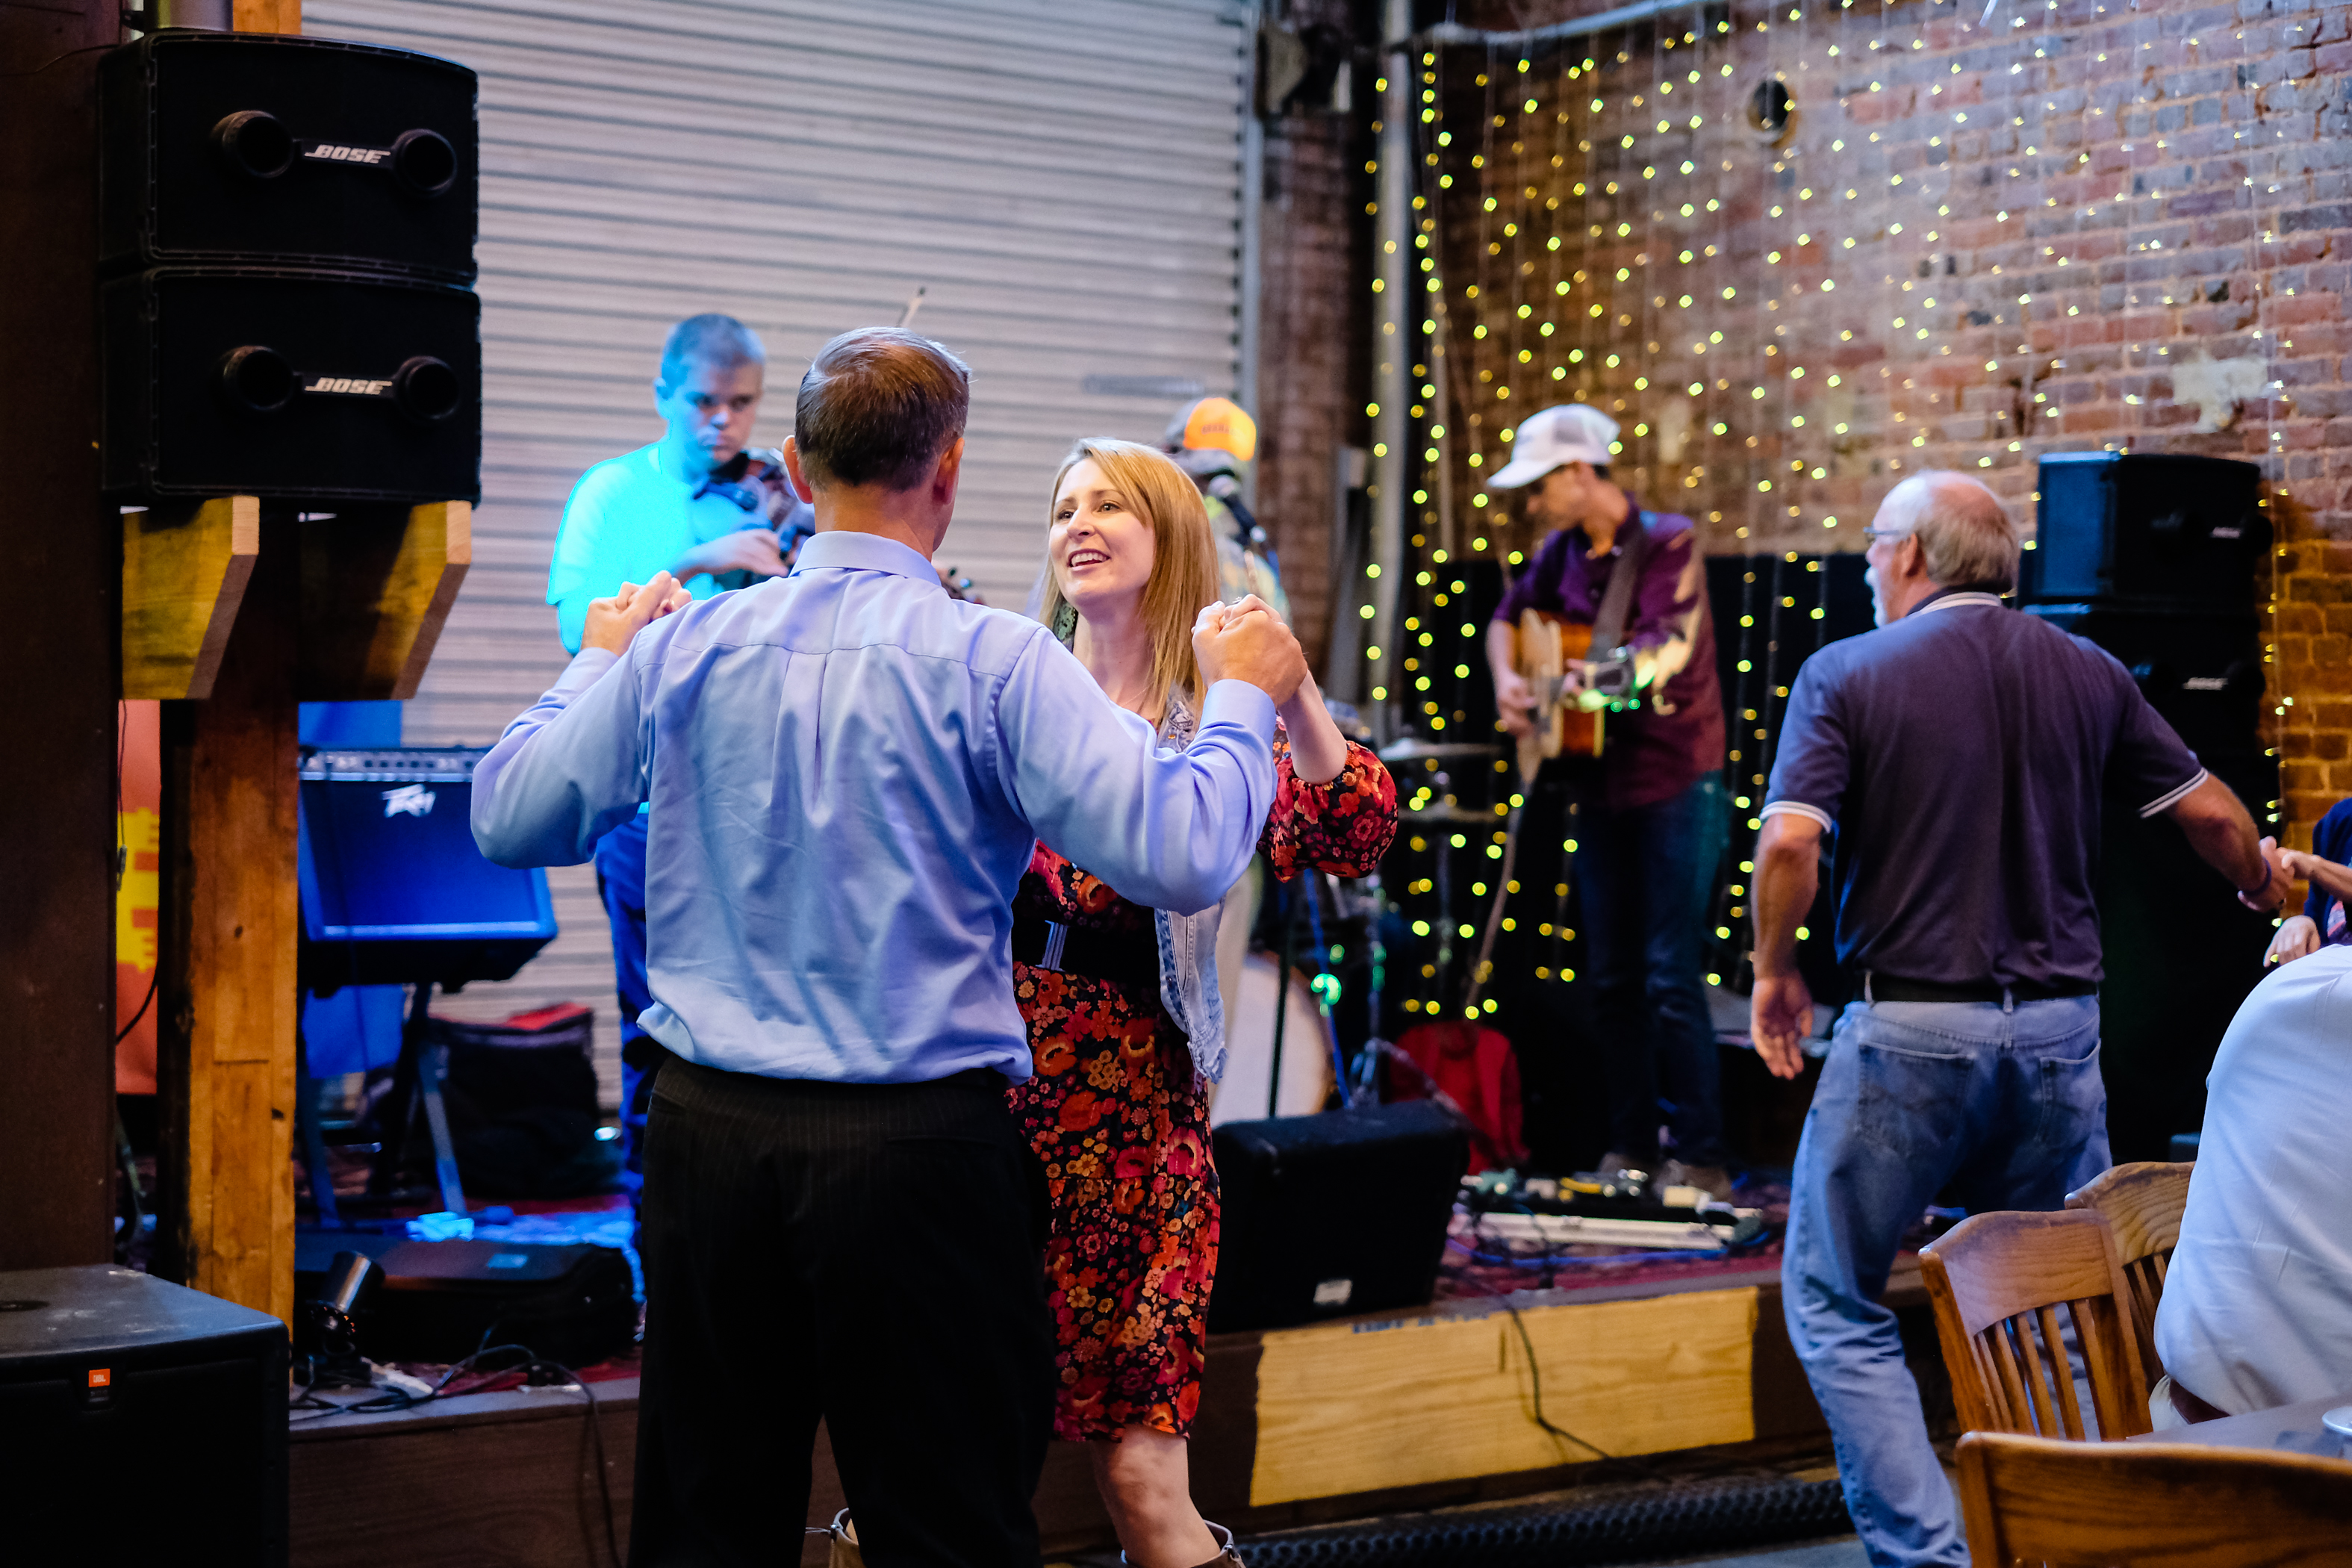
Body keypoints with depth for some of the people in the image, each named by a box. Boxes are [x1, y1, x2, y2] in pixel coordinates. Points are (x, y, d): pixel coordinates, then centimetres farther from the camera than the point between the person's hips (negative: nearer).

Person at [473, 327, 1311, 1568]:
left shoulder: (682, 647, 0)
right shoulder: (991, 659, -11)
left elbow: (507, 820, 9)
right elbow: (1180, 859, -17)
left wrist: (598, 661, 25)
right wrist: (1242, 698, 1)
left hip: (711, 1135, 4)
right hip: (920, 1141, -4)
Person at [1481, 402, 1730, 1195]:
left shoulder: (1668, 542, -12)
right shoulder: (1565, 551, 8)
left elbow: (1669, 643, -25)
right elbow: (1510, 615, 23)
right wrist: (1506, 679, 2)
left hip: (1676, 786, -7)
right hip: (1601, 787, 7)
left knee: (1672, 978, -10)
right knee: (1612, 978, 9)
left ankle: (1701, 1159, -4)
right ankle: (1630, 1148, 17)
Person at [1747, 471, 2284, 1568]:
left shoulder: (1847, 674, -4)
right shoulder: (2085, 673, 8)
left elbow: (1790, 839, -16)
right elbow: (2208, 811, 13)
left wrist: (1776, 972, -1)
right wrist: (2262, 883, 35)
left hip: (1909, 1026, -4)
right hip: (2059, 1026, 4)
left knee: (1836, 1305, 6)